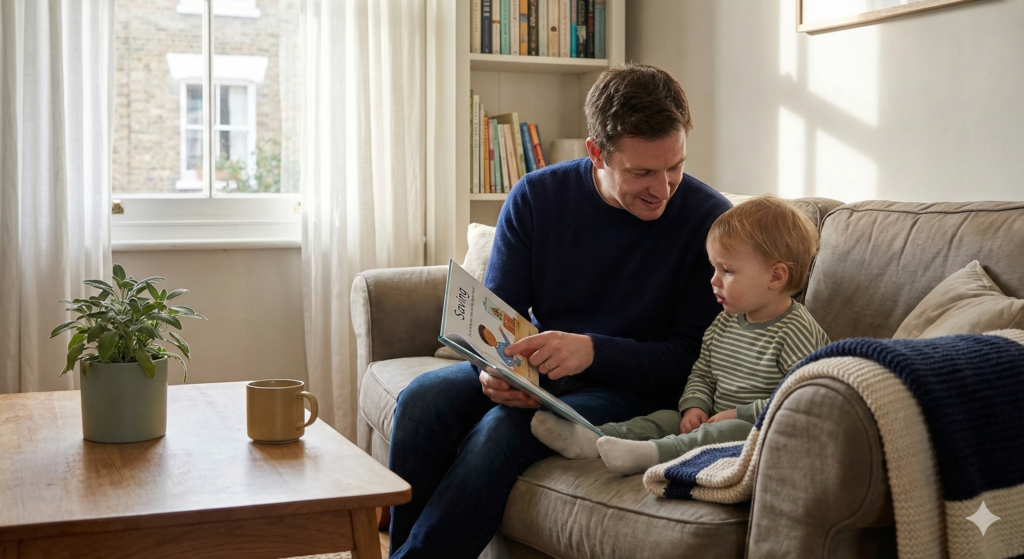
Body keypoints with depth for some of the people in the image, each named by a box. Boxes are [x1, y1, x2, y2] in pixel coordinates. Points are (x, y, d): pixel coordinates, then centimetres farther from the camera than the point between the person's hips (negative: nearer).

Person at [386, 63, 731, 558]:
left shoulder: (709, 220, -11)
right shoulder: (536, 197, -2)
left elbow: (692, 356, -10)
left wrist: (592, 350, -26)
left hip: (629, 388, -4)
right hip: (533, 370, 4)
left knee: (501, 429, -30)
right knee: (422, 399, -23)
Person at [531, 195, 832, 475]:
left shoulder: (796, 332, -15)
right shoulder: (724, 324, 11)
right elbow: (701, 374, 19)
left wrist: (739, 415, -20)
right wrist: (695, 406, -2)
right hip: (717, 421, 8)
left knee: (735, 432, -34)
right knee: (668, 418, -3)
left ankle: (650, 453, -50)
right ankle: (588, 440, -17)